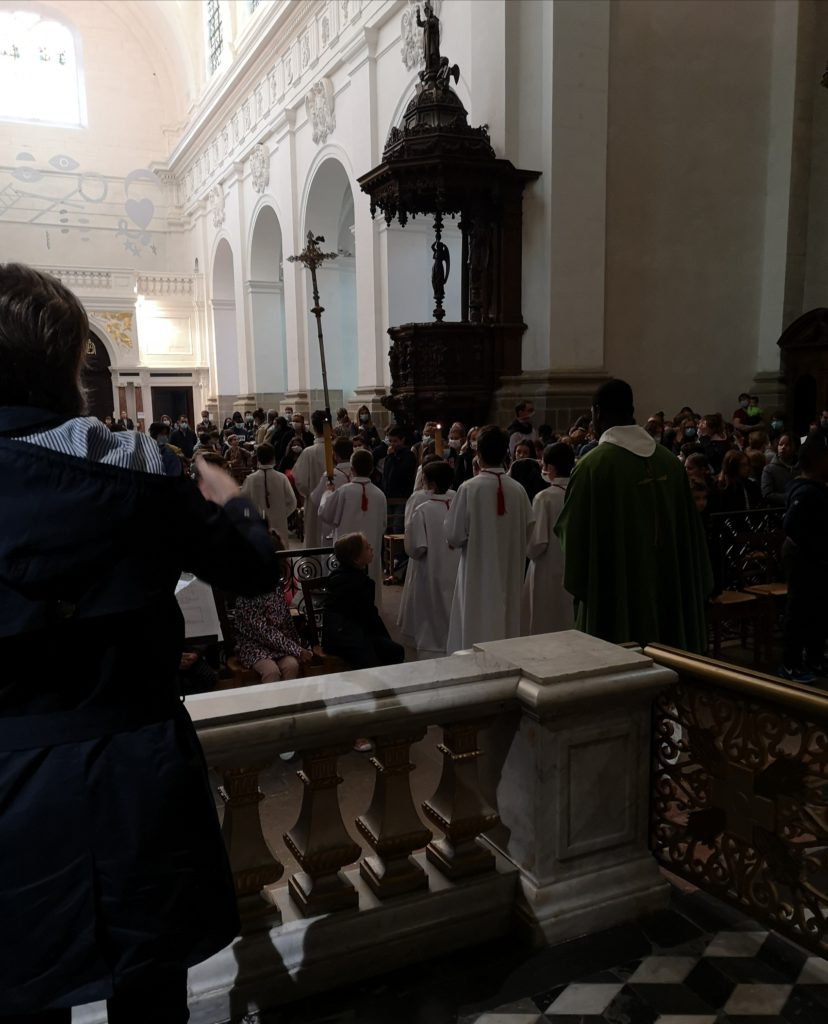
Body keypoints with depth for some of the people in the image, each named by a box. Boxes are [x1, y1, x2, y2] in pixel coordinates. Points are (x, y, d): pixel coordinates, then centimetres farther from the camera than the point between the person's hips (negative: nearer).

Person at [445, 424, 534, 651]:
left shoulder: (470, 488, -16)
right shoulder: (518, 489, -6)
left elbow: (455, 535, -13)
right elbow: (527, 533, 2)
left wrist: (453, 540, 9)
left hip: (478, 573, -3)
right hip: (509, 574, 4)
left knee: (476, 633, 6)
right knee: (506, 627, 16)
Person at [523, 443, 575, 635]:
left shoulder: (544, 498, -16)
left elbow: (537, 542, -17)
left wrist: (527, 549, 4)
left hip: (549, 574, -5)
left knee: (545, 631, 6)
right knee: (573, 628, 15)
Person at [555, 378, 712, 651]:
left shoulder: (592, 465, -15)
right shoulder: (670, 460, 2)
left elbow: (571, 530, -8)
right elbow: (689, 529, 6)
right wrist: (696, 588, 14)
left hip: (615, 593, -5)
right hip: (670, 587, 5)